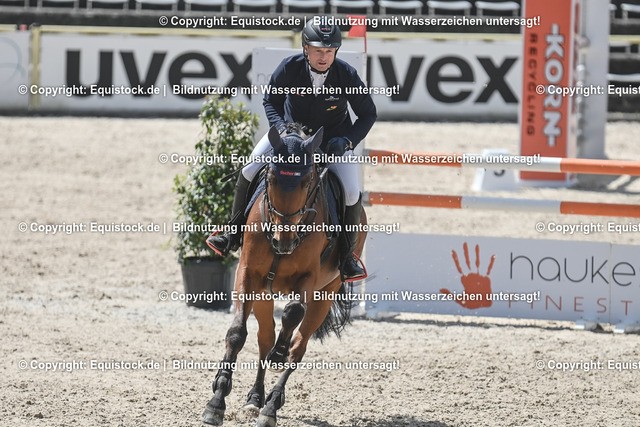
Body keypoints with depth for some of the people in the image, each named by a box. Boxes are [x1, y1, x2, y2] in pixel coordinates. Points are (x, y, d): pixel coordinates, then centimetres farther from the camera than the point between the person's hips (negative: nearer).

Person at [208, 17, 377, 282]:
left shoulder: (346, 75, -25)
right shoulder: (290, 68, -24)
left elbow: (368, 114, -12)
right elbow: (271, 101, -6)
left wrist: (347, 141, -26)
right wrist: (281, 127, -24)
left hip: (333, 138, -1)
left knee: (352, 193, -17)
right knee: (249, 172, -11)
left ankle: (347, 255, 6)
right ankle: (234, 234, 8)